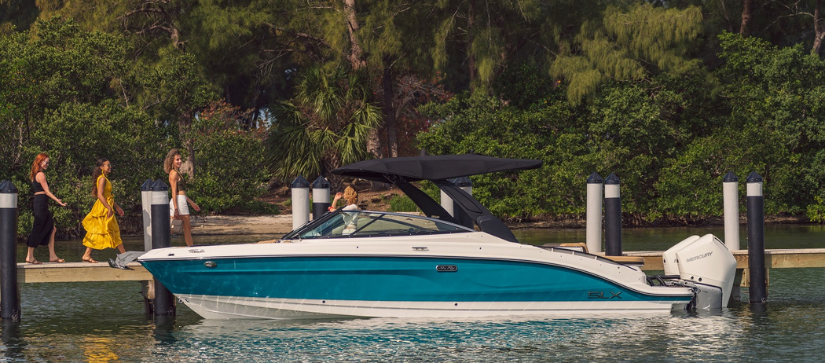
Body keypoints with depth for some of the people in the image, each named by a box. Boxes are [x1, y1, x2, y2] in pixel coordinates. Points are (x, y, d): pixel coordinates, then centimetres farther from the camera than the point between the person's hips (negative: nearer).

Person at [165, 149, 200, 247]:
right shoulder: (174, 173, -9)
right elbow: (174, 192, -15)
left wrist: (192, 203, 28)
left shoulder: (177, 172, 21)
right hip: (179, 201, -9)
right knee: (187, 227, -1)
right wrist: (176, 208, -20)